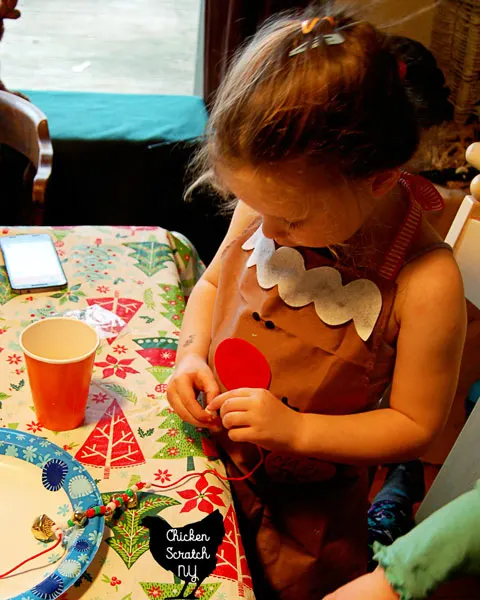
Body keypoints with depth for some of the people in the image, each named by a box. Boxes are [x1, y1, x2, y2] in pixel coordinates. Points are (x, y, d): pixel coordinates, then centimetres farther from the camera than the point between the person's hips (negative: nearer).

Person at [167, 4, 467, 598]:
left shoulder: (424, 283, -29)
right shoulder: (269, 205, -16)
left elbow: (414, 426, -18)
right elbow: (213, 282, 3)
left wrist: (296, 429, -27)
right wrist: (191, 355, -14)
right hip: (206, 455, 5)